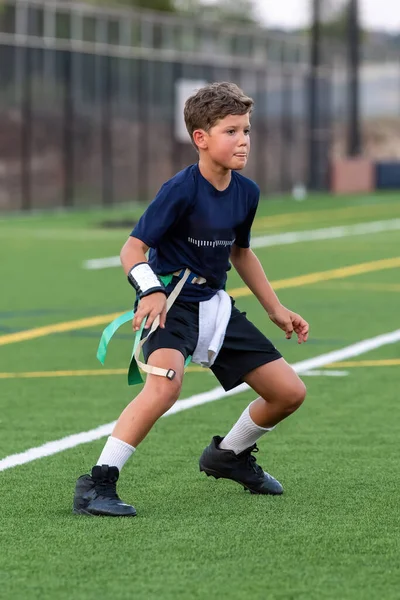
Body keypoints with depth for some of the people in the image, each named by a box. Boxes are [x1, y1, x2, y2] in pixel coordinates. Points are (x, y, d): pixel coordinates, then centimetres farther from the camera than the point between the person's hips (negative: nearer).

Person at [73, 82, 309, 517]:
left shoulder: (246, 193, 4)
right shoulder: (181, 191, -18)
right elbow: (133, 247, -16)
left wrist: (276, 310, 24)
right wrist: (150, 292, -34)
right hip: (172, 303, -7)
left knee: (289, 392, 7)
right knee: (166, 382, -36)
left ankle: (229, 454, 34)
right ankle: (98, 483, -30)